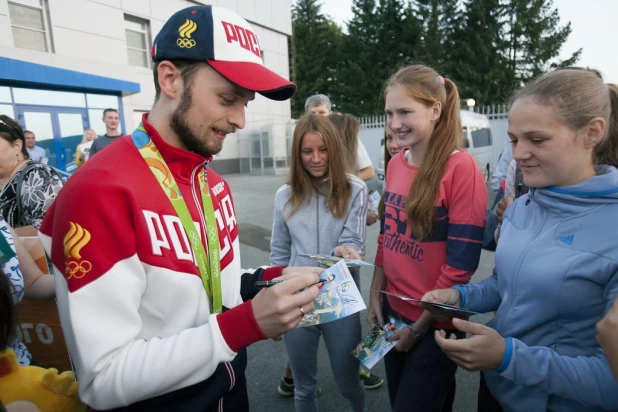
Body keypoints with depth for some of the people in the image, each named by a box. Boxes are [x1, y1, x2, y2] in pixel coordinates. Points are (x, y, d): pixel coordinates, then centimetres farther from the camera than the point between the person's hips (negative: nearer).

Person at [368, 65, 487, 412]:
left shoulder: (461, 168, -19)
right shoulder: (396, 164, 1)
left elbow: (462, 262, -19)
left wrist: (420, 326, -12)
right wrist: (376, 293, 3)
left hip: (436, 324, -6)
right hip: (393, 311, 6)